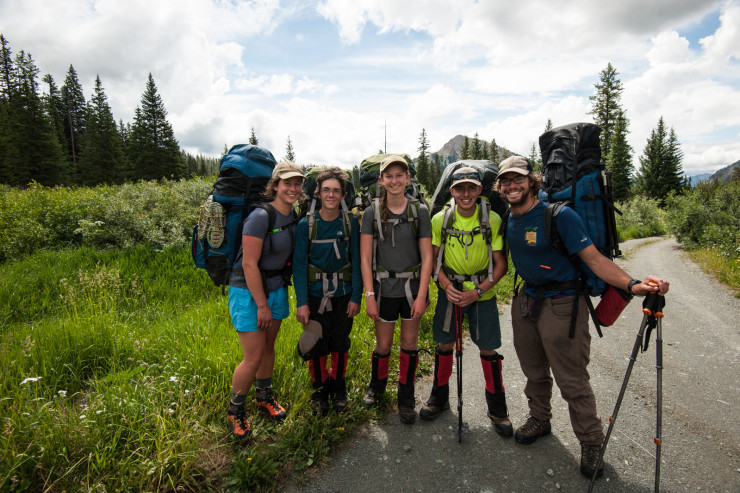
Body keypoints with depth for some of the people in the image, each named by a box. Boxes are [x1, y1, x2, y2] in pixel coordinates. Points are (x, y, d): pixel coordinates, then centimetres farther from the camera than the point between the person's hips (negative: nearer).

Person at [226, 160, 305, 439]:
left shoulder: (293, 217, 2)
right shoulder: (261, 217, -22)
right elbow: (249, 264, -22)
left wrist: (277, 298, 11)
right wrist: (262, 305, -18)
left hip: (276, 289, 7)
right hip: (249, 292, -7)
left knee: (268, 347, 19)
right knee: (254, 357, -2)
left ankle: (265, 398, 40)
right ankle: (234, 411, 22)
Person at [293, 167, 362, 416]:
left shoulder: (350, 222, -5)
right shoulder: (306, 224, -8)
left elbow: (357, 261, -1)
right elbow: (299, 264, -6)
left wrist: (356, 296, -5)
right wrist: (301, 302, -10)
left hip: (344, 294, 1)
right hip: (315, 295, -1)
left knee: (340, 344, 12)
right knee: (317, 346, 6)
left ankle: (338, 386, 35)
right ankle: (320, 389, 30)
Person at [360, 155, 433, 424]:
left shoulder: (420, 211, -3)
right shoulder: (371, 212, -3)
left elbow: (427, 257, -3)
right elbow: (365, 258, -4)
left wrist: (421, 296, -8)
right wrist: (369, 295, -9)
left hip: (413, 287, 1)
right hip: (384, 288, 0)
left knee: (409, 342, 10)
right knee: (383, 344, 9)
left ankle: (406, 397, 30)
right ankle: (377, 384, 38)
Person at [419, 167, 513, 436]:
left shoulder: (492, 220, -13)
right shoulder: (440, 219, -9)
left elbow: (501, 264, -7)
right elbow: (434, 258, 1)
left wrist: (478, 291, -18)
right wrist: (447, 285, -14)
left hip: (482, 292, -1)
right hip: (450, 290, 1)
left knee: (488, 349, 4)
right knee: (444, 344, 9)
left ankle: (497, 408, 24)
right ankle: (439, 396, 32)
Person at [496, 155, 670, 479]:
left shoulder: (560, 215, -17)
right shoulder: (507, 220, 1)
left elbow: (594, 259, -21)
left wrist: (632, 285, -34)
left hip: (561, 304, -6)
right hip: (525, 301, 6)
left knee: (572, 380, 2)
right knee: (534, 371, 20)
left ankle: (591, 443, 24)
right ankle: (539, 419, 43)